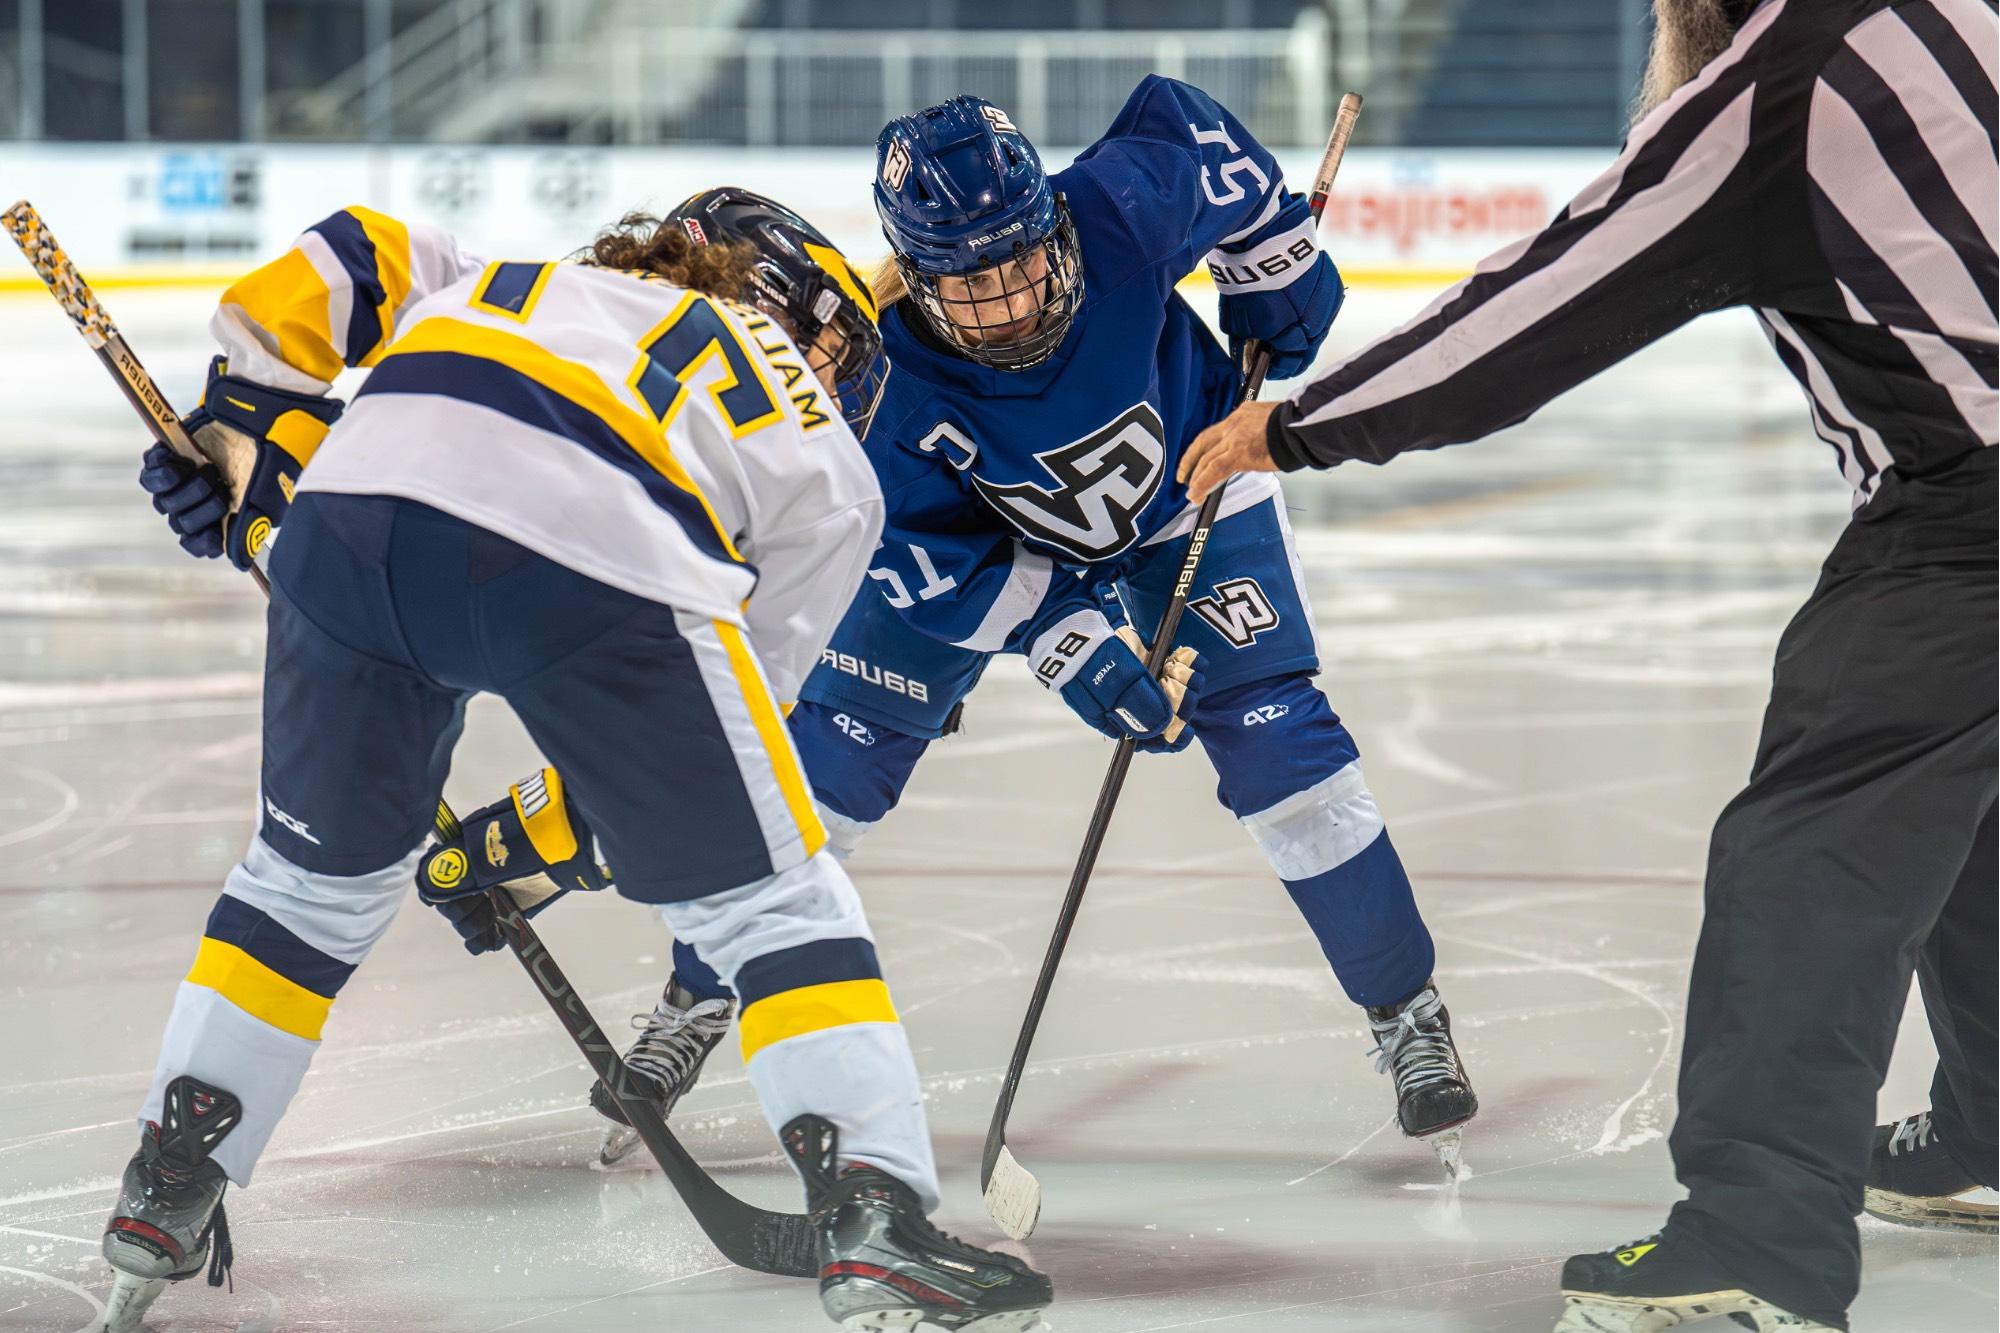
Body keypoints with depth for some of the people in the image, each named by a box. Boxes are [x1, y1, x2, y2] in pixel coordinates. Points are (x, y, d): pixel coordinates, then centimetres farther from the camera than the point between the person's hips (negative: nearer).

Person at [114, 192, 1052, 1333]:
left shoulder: (541, 288, 42)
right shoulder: (831, 478, 32)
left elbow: (365, 259, 28)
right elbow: (721, 712, 28)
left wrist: (249, 416, 30)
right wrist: (539, 842, 34)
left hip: (353, 506, 4)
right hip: (596, 560, -4)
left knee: (320, 876, 26)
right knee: (772, 895, 12)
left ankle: (165, 1197, 29)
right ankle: (876, 1220, 3)